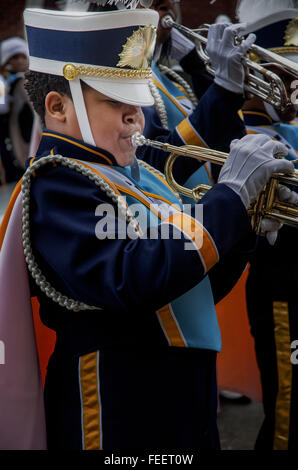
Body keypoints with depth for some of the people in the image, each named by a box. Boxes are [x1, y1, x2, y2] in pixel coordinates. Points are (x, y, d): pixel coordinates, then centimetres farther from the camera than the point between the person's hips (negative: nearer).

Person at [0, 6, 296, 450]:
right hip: (121, 421, -9)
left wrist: (243, 214, -1)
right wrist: (231, 193, -25)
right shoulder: (57, 185, -16)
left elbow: (198, 293, 16)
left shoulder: (133, 175, 10)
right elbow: (131, 280, -31)